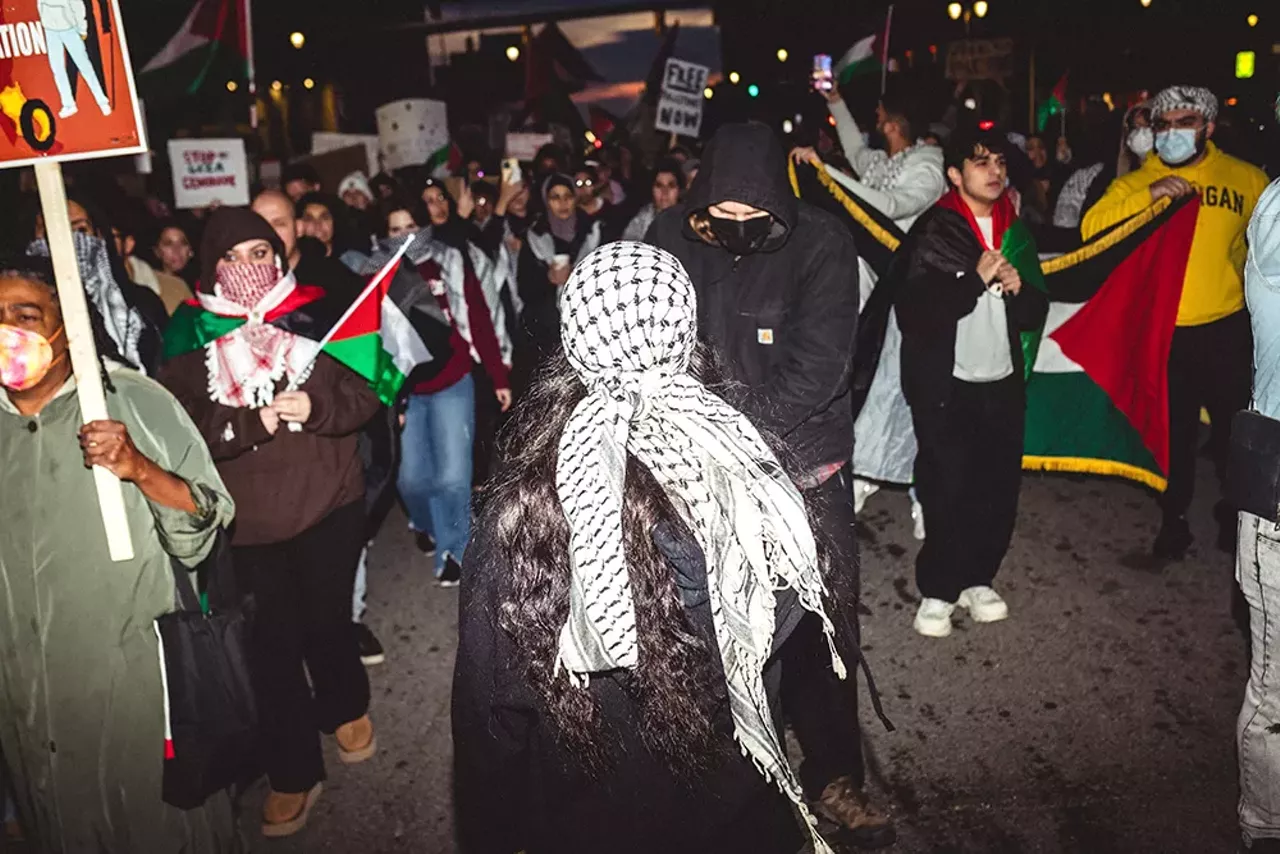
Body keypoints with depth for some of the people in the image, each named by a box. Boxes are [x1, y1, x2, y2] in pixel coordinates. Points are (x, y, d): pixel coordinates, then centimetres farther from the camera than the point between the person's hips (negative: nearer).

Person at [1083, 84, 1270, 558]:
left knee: (1236, 429, 15)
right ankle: (1173, 519, 33)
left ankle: (1235, 516, 39)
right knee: (1174, 432, 13)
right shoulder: (1136, 183, -1)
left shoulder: (1247, 179, 1)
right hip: (1161, 331, 0)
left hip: (1227, 329, 1)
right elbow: (1091, 228, -16)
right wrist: (1148, 195, -23)